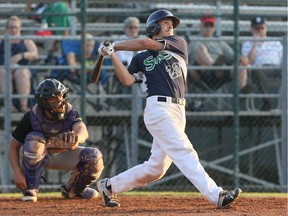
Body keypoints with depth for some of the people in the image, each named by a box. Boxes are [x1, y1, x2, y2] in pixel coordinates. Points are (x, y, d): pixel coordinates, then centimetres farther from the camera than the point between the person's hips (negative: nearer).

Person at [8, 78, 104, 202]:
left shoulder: (70, 113, -20)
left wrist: (76, 138, -66)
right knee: (34, 139, -38)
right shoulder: (31, 118, -25)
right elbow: (13, 147, -19)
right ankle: (30, 190, -21)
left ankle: (72, 189, 9)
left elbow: (83, 132, -40)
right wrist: (17, 173, -31)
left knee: (95, 157, -20)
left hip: (63, 156, 3)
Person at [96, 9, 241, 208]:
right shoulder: (141, 58, 12)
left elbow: (147, 44, 3)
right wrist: (113, 55, -4)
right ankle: (216, 195, -27)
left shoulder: (179, 43, 15)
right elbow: (127, 80, 0)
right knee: (185, 153, -16)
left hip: (178, 111, 5)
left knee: (156, 168, 8)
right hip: (158, 109, -5)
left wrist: (115, 46, 9)